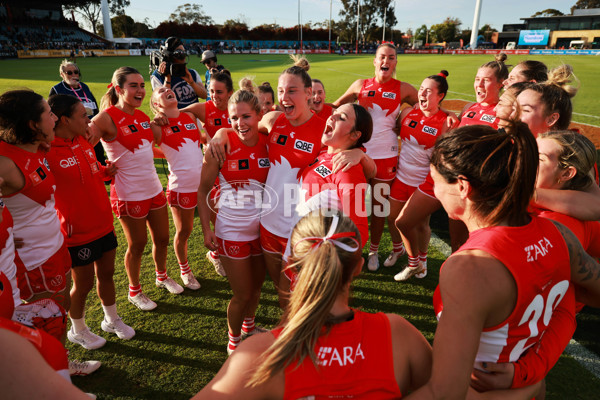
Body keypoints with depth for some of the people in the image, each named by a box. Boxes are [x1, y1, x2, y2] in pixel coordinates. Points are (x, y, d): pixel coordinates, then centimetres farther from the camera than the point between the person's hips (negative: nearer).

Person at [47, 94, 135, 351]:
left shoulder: (82, 141, 2)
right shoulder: (47, 151, -21)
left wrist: (107, 171, -1)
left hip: (103, 223, 7)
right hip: (77, 232, -7)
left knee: (106, 273, 19)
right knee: (83, 284, 11)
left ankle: (112, 320, 41)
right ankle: (78, 331, 38)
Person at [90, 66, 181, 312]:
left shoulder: (142, 116, 6)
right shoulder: (106, 118, -16)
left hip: (153, 188, 7)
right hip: (129, 194, -7)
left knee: (162, 238, 18)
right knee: (137, 245, 10)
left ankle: (162, 276, 45)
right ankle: (134, 291, 33)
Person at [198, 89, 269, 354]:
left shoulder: (268, 143, -7)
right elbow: (203, 189, -6)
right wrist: (206, 229, -10)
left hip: (262, 227, 3)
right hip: (231, 230, -3)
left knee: (257, 285, 20)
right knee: (243, 294, 7)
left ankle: (249, 326, 51)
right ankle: (234, 340, 37)